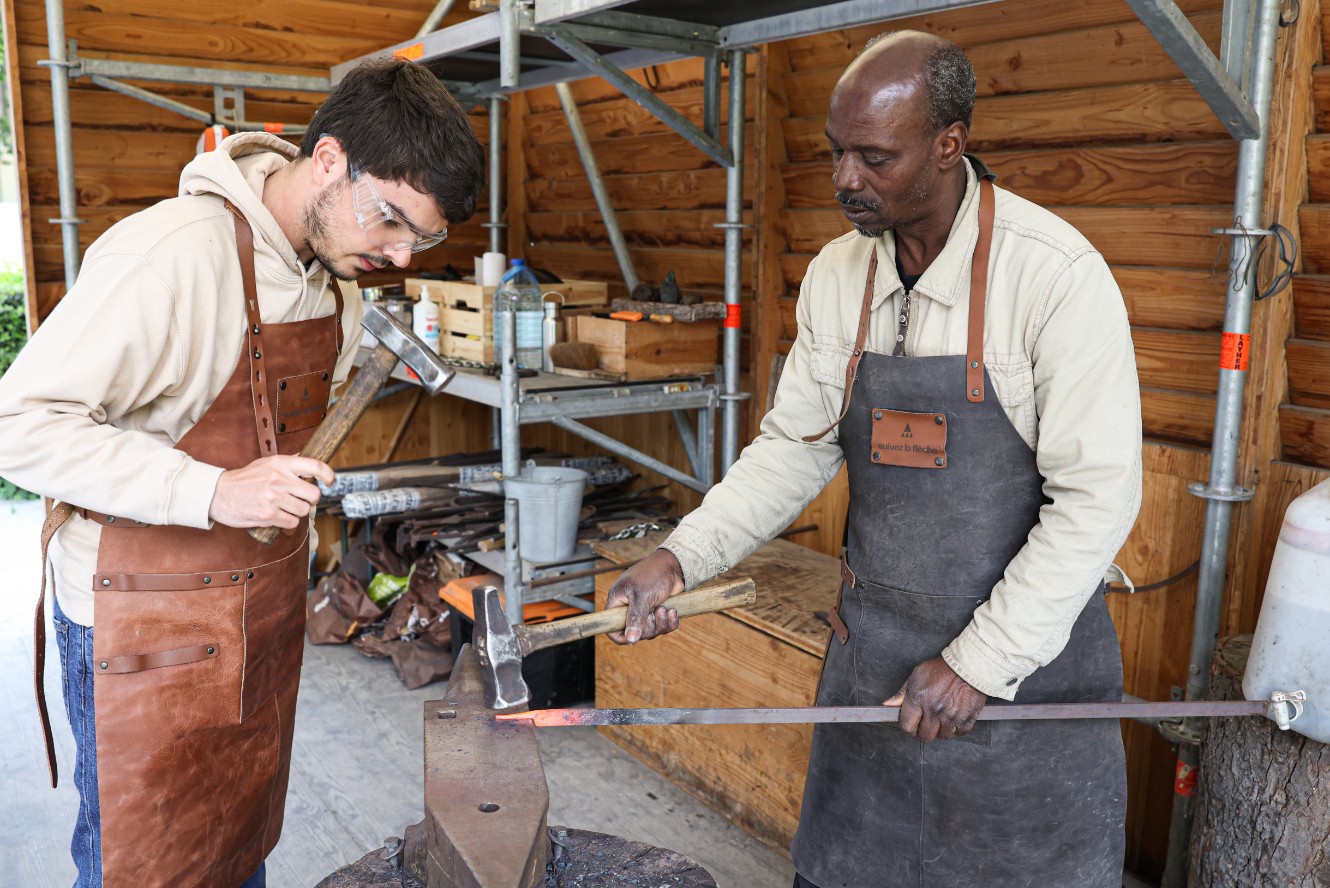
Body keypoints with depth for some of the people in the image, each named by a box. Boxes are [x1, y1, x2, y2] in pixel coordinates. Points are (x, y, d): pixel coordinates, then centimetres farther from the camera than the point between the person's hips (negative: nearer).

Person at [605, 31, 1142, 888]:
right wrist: (681, 558, -8)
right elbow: (796, 447, 4)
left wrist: (978, 664, -18)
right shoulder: (836, 273, -1)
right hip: (874, 651, 5)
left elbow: (1098, 497, -18)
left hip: (1027, 656, -4)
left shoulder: (1055, 273, -19)